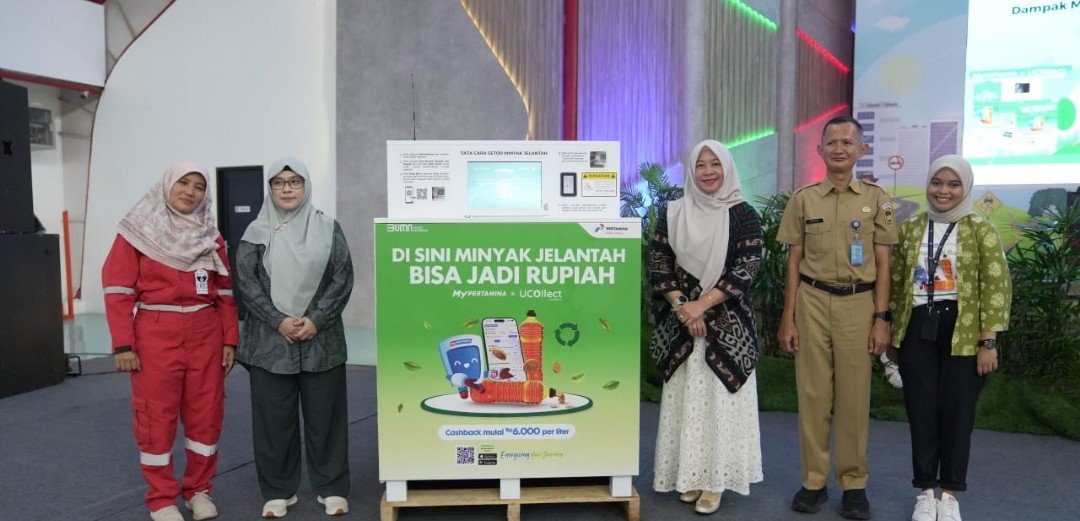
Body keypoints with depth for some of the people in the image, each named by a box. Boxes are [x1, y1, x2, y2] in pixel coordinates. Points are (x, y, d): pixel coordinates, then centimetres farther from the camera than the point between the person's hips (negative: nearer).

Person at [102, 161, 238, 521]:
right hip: (156, 335, -3)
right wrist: (123, 344, -12)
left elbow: (225, 292, 10)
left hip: (206, 335, 4)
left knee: (206, 413, 8)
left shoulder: (210, 236, 11)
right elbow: (118, 290, -6)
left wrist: (230, 338, 3)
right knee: (157, 416, 3)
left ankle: (199, 489, 24)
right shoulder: (139, 232, -1)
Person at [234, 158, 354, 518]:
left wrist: (316, 320, -11)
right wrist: (279, 321, -13)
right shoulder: (256, 233, 5)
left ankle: (331, 488, 18)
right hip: (270, 340, 1)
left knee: (325, 414, 5)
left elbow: (343, 278, -1)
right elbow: (245, 282, -1)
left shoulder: (328, 229, 4)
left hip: (321, 339, 0)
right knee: (274, 416, 6)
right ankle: (278, 491, 20)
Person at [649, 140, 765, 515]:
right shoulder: (673, 214, 6)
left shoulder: (743, 215, -1)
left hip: (728, 322, -2)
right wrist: (682, 307, -10)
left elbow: (746, 269, -9)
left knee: (720, 396, 0)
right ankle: (690, 475, 16)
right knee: (685, 395, 5)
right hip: (682, 320, 2)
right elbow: (658, 265, 3)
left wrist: (701, 305, -15)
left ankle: (715, 479, 10)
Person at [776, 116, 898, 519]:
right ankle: (814, 481, 17)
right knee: (813, 393, 5)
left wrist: (881, 318, -1)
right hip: (813, 302, 1)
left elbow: (882, 264, 5)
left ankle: (854, 483, 18)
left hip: (858, 303, 0)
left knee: (854, 395, 4)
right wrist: (787, 317, 3)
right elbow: (794, 263, 6)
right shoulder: (804, 199, 5)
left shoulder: (875, 198, 5)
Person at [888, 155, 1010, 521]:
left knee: (957, 413, 4)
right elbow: (896, 283, 11)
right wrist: (891, 333, 10)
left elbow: (997, 288, -6)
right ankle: (926, 491, 20)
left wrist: (988, 342, -11)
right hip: (917, 332, 2)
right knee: (921, 412, 6)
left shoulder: (980, 230, -3)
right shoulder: (910, 229, 6)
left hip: (963, 334, -2)